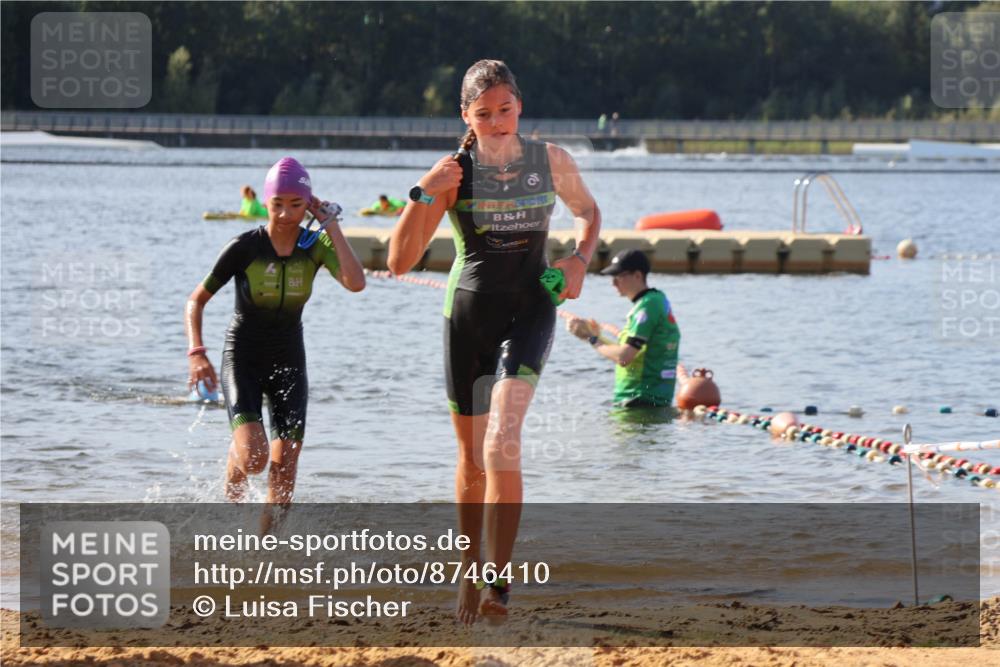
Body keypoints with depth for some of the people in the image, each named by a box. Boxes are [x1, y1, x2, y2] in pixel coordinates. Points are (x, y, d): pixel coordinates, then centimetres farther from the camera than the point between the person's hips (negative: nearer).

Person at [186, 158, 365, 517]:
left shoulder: (315, 246, -6)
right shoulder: (244, 247, -14)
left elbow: (355, 282, -25)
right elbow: (196, 300, -6)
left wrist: (331, 226, -20)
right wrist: (196, 353, -20)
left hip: (289, 363, 3)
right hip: (243, 360, -3)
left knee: (285, 467, -5)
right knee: (254, 456, -20)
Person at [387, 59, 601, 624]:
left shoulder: (551, 162, -2)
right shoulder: (453, 173, -6)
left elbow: (589, 211, 19)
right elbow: (401, 262, -10)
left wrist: (580, 259, -1)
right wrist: (423, 196, -24)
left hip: (529, 311, -1)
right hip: (469, 314, 1)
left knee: (502, 442, -22)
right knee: (472, 457, 9)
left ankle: (501, 580, -22)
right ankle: (472, 572, 29)